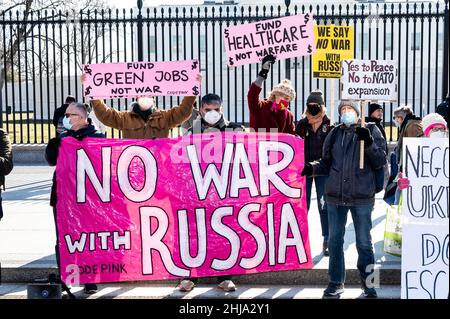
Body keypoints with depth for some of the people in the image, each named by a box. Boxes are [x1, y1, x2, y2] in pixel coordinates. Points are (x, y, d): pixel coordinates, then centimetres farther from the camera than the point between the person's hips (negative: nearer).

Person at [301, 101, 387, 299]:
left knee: (364, 243, 6)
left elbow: (380, 162, -3)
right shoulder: (334, 134, 10)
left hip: (362, 197, -3)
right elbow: (326, 163, 14)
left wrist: (369, 143, -18)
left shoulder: (371, 131, 3)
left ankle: (367, 283, 21)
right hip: (335, 196, 3)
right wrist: (312, 168, -5)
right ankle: (336, 283, 20)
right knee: (335, 241, 9)